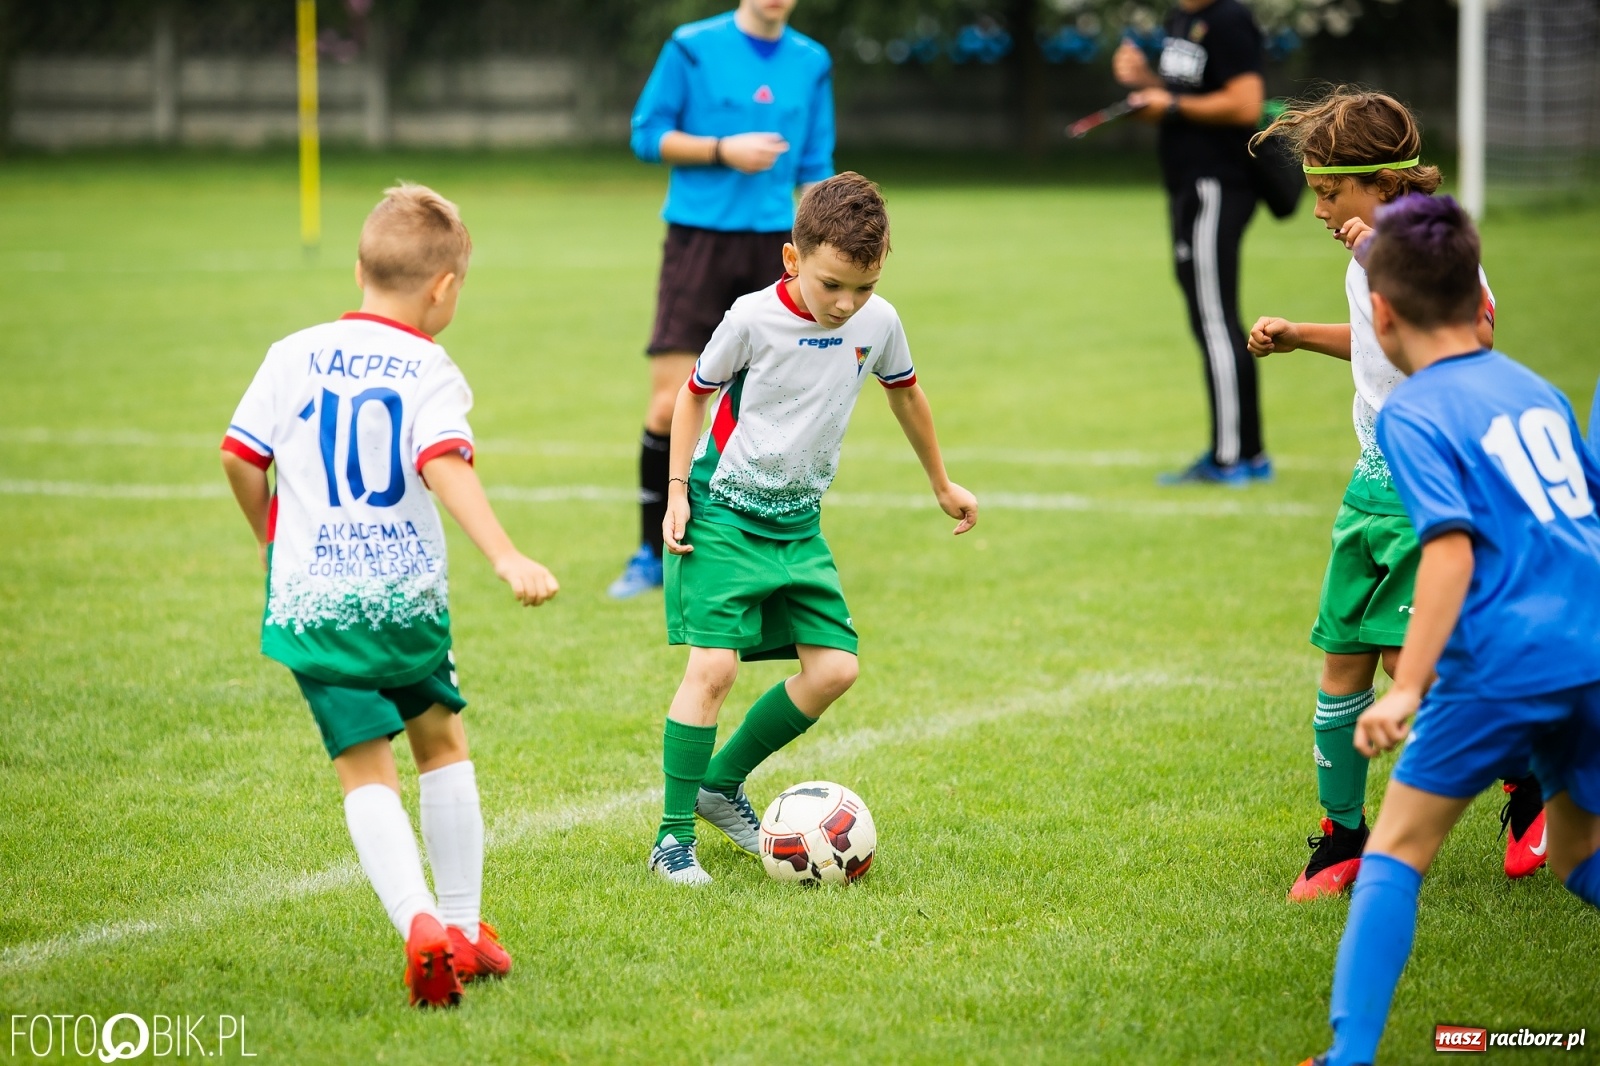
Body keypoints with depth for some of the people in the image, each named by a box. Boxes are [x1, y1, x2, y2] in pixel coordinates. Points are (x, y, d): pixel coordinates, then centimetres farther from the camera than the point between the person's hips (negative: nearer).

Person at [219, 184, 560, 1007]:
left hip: (312, 600, 1)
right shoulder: (431, 373, -6)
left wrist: (269, 536, 24)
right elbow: (444, 467, -21)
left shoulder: (294, 356, 4)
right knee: (442, 743, 20)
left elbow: (238, 455, 6)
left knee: (365, 768, 0)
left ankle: (419, 921, -21)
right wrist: (506, 558, -29)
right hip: (406, 594, -1)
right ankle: (463, 924, 23)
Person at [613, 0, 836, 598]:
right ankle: (653, 553, 6)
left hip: (774, 245, 3)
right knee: (671, 403, -8)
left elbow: (814, 169, 14)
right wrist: (724, 151, -13)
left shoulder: (811, 64, 9)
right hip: (699, 239, -3)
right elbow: (647, 135, -1)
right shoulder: (693, 49, -2)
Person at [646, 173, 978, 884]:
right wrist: (678, 492, -4)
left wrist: (942, 485, 28)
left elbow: (904, 393, 17)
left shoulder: (877, 323, -4)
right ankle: (674, 837, -8)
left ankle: (722, 782, 17)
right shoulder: (753, 319, -15)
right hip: (723, 514, -5)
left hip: (798, 523, 5)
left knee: (835, 668, -2)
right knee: (714, 666, -17)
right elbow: (695, 394, 0)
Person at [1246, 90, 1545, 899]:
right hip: (1377, 472, 8)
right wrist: (1299, 336, 18)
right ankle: (1342, 837, 16)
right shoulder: (1369, 256, 9)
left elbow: (1474, 336, -35)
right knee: (1341, 657, 5)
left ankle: (1533, 786, 7)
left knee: (1408, 655, -13)